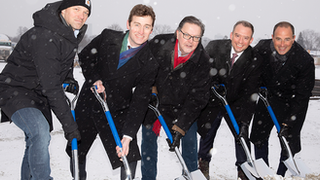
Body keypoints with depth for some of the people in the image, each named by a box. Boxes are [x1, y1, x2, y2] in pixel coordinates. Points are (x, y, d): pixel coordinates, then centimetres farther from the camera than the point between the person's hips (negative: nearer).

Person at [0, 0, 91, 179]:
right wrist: (68, 123, -29)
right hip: (15, 90, -9)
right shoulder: (45, 37, -29)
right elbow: (51, 87, -31)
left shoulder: (71, 34, 0)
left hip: (39, 95, 9)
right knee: (40, 133, -30)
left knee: (38, 143, 17)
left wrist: (69, 80, 2)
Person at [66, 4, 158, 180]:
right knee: (76, 151, 16)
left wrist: (127, 135, -26)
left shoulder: (150, 63, -17)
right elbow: (85, 56, 4)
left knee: (129, 156, -13)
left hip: (118, 111, -2)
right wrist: (94, 79, -13)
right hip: (88, 103, 2)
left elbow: (139, 101, -19)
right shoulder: (108, 37, -13)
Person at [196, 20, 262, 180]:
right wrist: (212, 85, -28)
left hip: (236, 103, 0)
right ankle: (203, 164, 37)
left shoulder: (254, 61, -19)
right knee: (207, 133, 8)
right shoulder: (213, 47, -19)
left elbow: (249, 94, -19)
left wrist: (245, 123, -26)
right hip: (211, 101, 0)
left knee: (242, 135, -7)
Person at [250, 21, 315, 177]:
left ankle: (281, 175, 19)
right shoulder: (262, 48, -22)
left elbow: (302, 96, -22)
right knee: (259, 135, 8)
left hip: (292, 102, -3)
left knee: (289, 141, -4)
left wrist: (288, 123, -24)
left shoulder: (305, 60, -28)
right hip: (268, 96, 3)